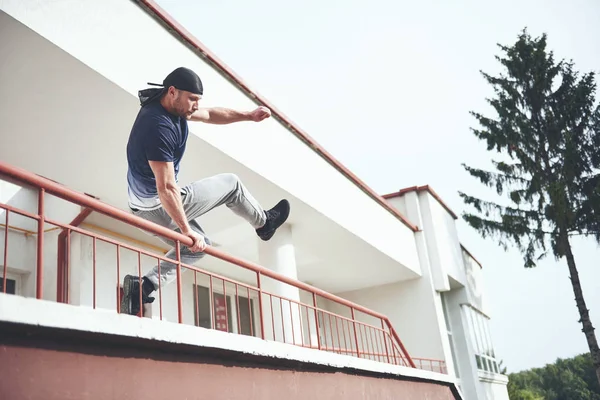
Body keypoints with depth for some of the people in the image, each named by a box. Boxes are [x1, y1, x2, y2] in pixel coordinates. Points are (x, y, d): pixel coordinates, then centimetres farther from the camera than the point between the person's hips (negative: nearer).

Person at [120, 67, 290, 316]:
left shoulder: (166, 106, 0)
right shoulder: (160, 127, -29)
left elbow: (210, 115, 15)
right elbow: (166, 189, -30)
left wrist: (248, 115, 11)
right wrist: (186, 230, -23)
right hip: (160, 206, -10)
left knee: (197, 246, 24)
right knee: (231, 184, 7)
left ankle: (143, 285, 11)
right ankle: (264, 223, 32)